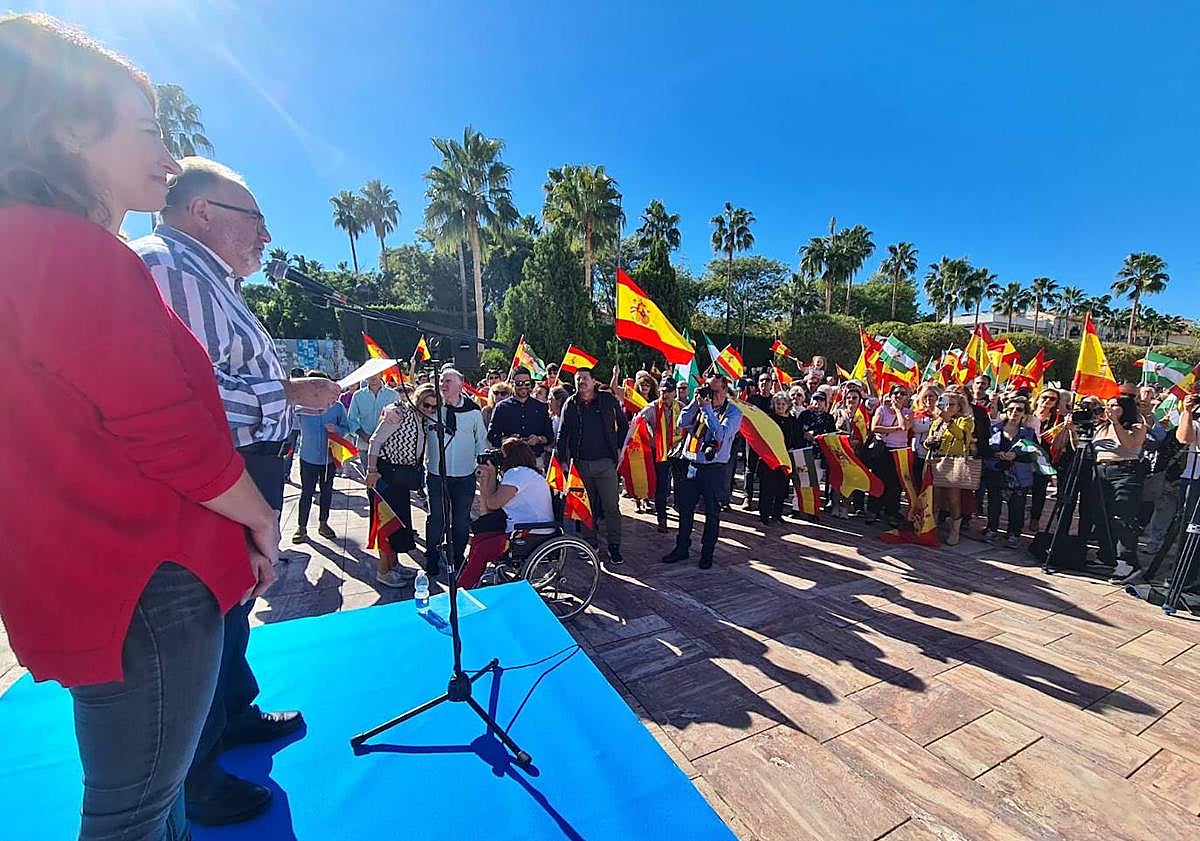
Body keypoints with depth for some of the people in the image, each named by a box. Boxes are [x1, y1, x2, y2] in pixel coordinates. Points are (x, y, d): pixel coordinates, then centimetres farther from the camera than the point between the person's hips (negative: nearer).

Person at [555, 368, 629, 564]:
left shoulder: (608, 400, 1)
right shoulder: (570, 404, 6)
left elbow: (623, 425, 10)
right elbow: (563, 434, 8)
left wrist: (619, 448, 5)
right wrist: (563, 460, 0)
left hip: (605, 462, -2)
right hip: (581, 463, 2)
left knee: (611, 506, -2)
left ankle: (614, 547, 9)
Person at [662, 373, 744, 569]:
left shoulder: (733, 412, -5)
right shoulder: (700, 406, 6)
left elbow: (721, 434, -20)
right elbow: (682, 423, -4)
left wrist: (707, 408, -18)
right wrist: (695, 402, -9)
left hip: (714, 470, -4)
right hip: (692, 466, 4)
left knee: (712, 513, 8)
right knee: (685, 509, 11)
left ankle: (707, 553, 22)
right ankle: (682, 548, 26)